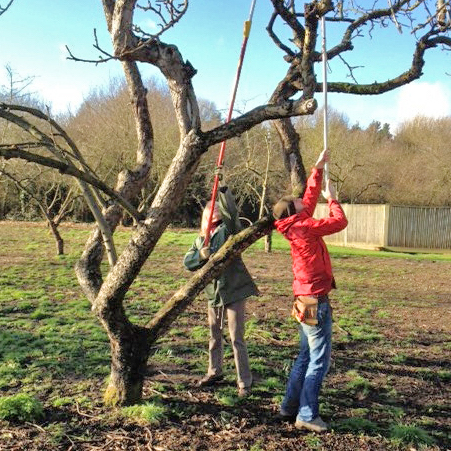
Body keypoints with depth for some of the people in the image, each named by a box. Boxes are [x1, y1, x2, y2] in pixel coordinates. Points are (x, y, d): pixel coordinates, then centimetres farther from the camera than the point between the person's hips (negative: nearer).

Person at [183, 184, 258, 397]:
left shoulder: (227, 229, -5)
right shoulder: (200, 239, 11)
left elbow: (232, 212, -25)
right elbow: (187, 261, 4)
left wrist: (223, 191, -34)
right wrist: (201, 255, -15)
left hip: (234, 292, -6)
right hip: (213, 294, 6)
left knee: (237, 339, -3)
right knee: (214, 336, 20)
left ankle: (244, 382, 7)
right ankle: (214, 372, 39)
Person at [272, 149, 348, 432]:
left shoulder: (298, 224, 10)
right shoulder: (305, 227, -15)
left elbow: (311, 196, 21)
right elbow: (340, 222, -12)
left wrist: (319, 168, 20)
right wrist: (332, 198, 3)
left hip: (307, 299, 10)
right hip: (315, 300, -10)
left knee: (306, 356, 17)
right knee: (320, 360, -4)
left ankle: (290, 407, 24)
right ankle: (307, 415, 1)